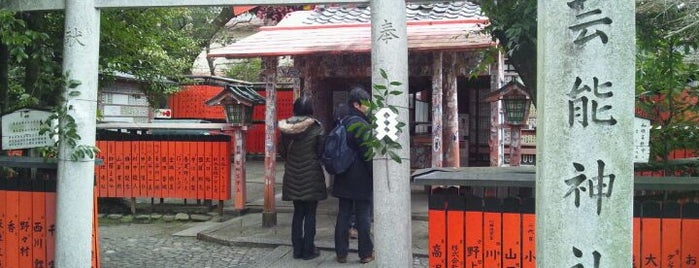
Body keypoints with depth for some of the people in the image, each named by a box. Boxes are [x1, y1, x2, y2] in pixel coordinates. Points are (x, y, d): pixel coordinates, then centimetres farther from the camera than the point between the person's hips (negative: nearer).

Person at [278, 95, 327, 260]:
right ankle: (308, 250, 7)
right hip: (311, 175, -4)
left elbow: (282, 151, 4)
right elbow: (321, 151, -8)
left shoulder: (285, 127, -1)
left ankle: (297, 249, 16)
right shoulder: (316, 127, -11)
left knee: (298, 213, 13)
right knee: (310, 214, 5)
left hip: (292, 176, 4)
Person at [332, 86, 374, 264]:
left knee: (343, 215, 9)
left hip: (344, 179, 7)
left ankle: (341, 253, 12)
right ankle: (365, 253, 10)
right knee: (363, 216, 2)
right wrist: (375, 174, -8)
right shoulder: (360, 124, -15)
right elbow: (367, 152, -17)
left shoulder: (343, 123, 10)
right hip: (361, 179, -7)